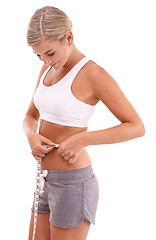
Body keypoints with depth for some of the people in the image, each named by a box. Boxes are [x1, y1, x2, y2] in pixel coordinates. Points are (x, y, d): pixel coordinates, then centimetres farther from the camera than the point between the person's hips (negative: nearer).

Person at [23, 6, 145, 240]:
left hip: (72, 183, -8)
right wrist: (32, 135, -7)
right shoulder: (48, 69, 8)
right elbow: (30, 117, 17)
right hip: (48, 180, 8)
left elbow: (137, 127, -15)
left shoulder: (93, 74, -15)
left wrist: (82, 139, -23)